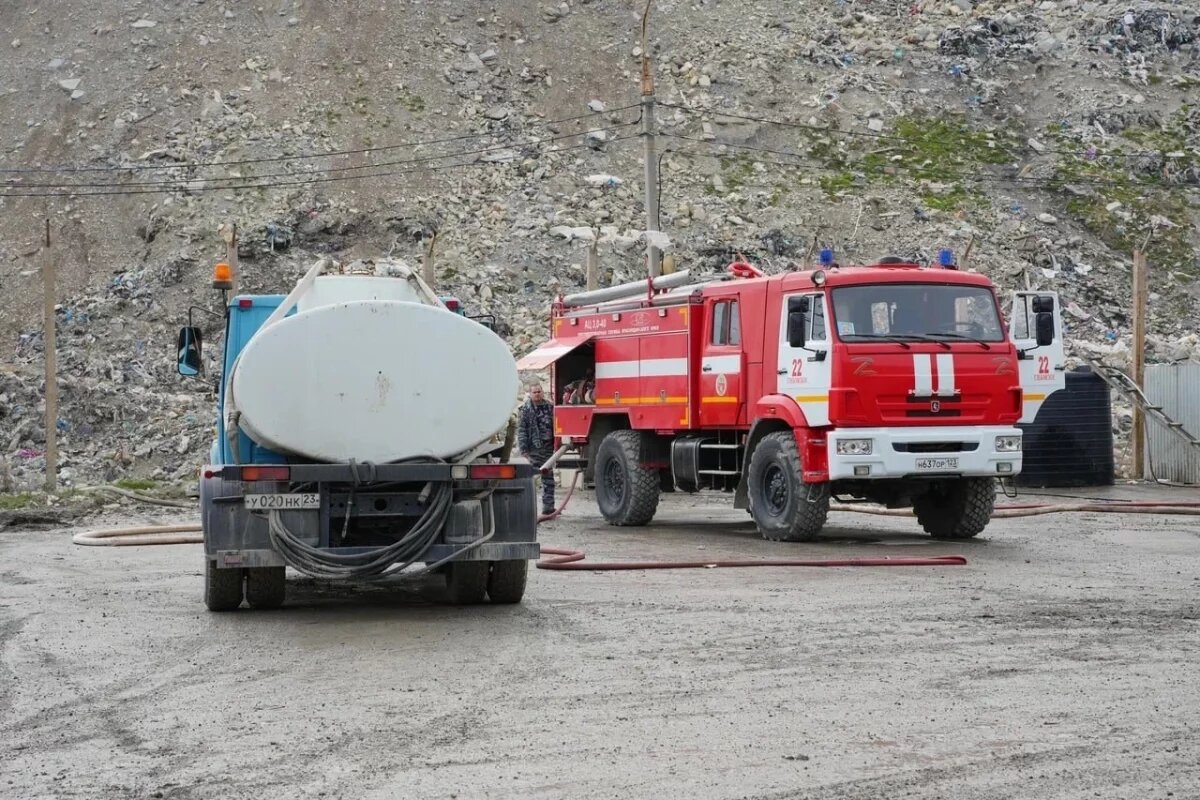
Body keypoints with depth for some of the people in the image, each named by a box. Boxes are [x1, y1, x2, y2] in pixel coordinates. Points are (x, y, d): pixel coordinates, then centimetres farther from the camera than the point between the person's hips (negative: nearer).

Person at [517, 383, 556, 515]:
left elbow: (556, 427, 15)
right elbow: (521, 431, -6)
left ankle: (548, 506, 16)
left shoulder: (550, 407, 10)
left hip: (548, 448, 5)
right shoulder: (525, 410, -2)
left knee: (548, 479, 9)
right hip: (533, 450, -4)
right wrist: (524, 450, -13)